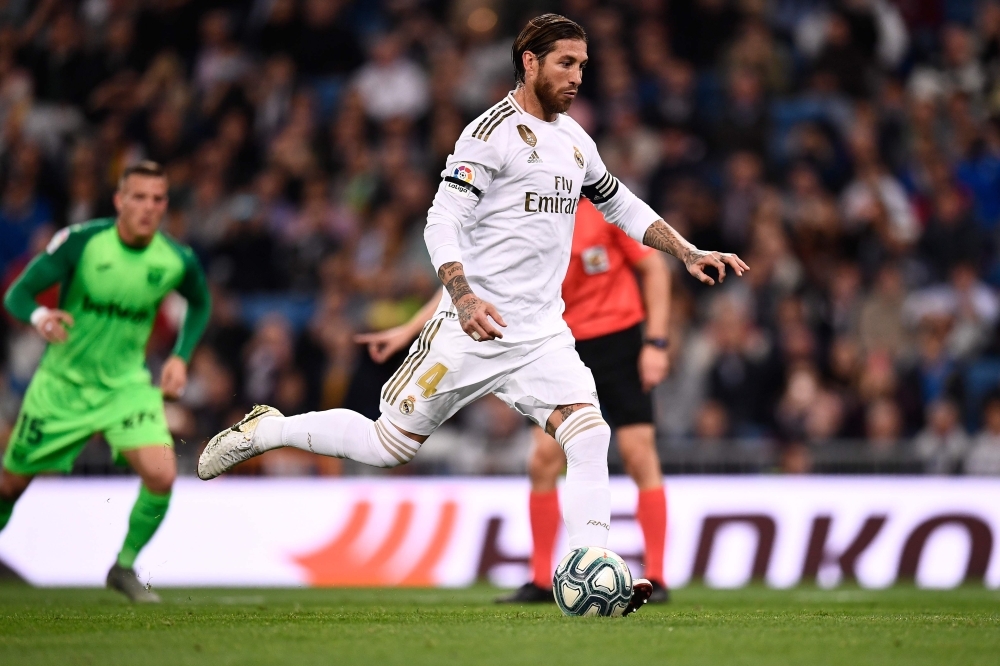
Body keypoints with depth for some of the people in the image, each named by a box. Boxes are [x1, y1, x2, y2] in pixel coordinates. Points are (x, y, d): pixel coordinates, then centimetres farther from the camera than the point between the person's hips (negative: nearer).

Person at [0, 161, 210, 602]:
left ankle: (125, 567, 3)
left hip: (126, 384, 1)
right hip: (62, 383, -1)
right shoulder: (80, 242, -18)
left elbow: (200, 304, 14)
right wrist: (39, 316, -38)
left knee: (161, 475, -20)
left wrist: (180, 358, 2)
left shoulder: (178, 261, -10)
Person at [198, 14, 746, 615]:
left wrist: (688, 253, 19)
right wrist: (463, 297, -32)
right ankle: (265, 430, 22)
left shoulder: (573, 138, 13)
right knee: (390, 445, 1)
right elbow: (443, 221, -18)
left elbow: (622, 205, 28)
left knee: (589, 434, -16)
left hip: (542, 334, 6)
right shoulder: (493, 132, -11)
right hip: (475, 325, -6)